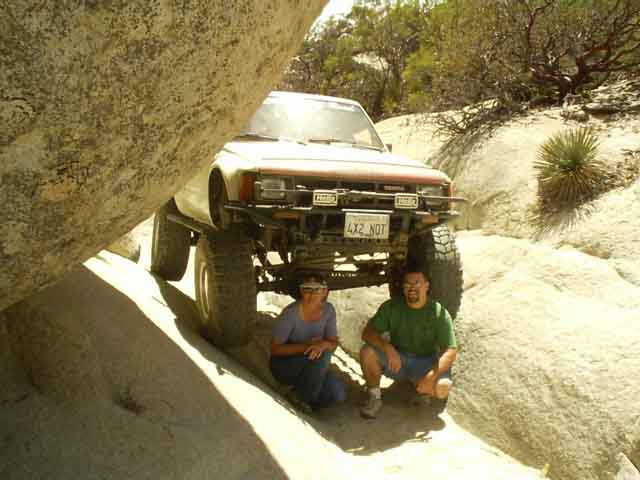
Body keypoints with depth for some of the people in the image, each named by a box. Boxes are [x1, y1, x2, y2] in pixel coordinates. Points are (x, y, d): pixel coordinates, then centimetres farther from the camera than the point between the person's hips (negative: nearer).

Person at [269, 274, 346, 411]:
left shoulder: (328, 310, -10)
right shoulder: (290, 313, -26)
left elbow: (333, 343, -6)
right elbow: (274, 349, -20)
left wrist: (324, 344, -31)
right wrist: (306, 346, -31)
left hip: (313, 366, 5)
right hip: (283, 364, -5)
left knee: (337, 394, -16)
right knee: (322, 355, -32)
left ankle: (300, 393, 12)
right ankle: (301, 399, -8)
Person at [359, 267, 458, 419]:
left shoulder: (440, 313, -13)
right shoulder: (392, 307, -7)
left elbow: (451, 351, -17)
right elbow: (367, 332, -13)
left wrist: (431, 376, -33)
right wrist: (388, 348, -33)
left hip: (426, 362, -1)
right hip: (396, 359, 1)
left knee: (442, 388, -30)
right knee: (367, 352, -26)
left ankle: (421, 390, 7)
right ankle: (374, 398, -5)